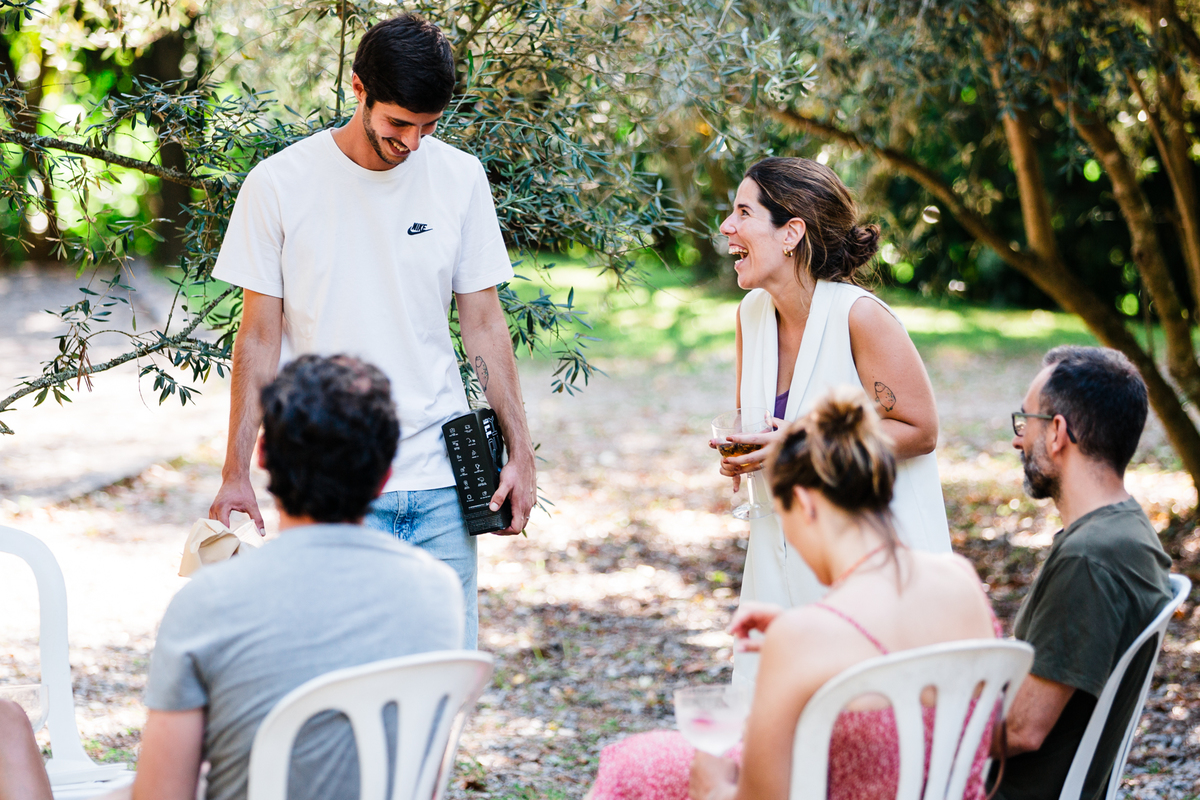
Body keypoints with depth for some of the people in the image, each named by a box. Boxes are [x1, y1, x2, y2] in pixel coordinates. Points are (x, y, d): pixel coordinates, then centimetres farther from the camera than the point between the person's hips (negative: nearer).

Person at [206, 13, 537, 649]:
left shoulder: (461, 178, 4)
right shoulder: (278, 185, -3)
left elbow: (483, 323, 10)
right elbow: (259, 337, 1)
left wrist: (519, 452, 6)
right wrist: (234, 474, -2)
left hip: (441, 477, 3)